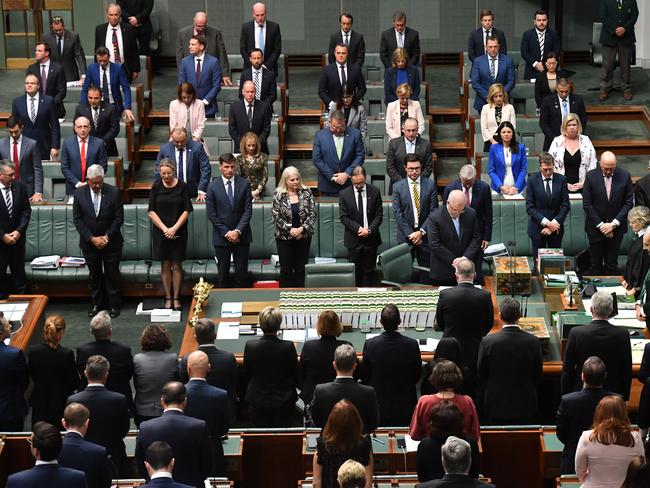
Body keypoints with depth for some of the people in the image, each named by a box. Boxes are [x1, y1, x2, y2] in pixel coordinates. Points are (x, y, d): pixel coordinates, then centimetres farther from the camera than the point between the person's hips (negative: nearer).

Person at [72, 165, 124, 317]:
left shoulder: (113, 193, -10)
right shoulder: (80, 193, -6)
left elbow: (119, 218, -7)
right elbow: (77, 219, -5)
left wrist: (107, 236, -15)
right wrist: (92, 238, -13)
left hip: (111, 242, -1)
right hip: (89, 242, 1)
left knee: (112, 275, 5)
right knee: (94, 275, 11)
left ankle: (114, 305, 15)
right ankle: (97, 304, 21)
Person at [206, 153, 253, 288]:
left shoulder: (244, 184, 1)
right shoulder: (213, 186, -1)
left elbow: (248, 210, -1)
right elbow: (211, 214, -3)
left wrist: (238, 231, -11)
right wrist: (226, 233, -9)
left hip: (241, 235, 1)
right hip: (221, 236, -1)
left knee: (242, 272, 1)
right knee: (223, 272, 4)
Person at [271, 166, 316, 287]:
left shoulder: (306, 193, 0)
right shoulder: (278, 195, -4)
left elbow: (312, 214, -1)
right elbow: (276, 217, -7)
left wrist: (302, 229, -13)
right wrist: (290, 229, -14)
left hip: (304, 236, 2)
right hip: (284, 237, -2)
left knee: (301, 268, 6)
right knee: (286, 269, 1)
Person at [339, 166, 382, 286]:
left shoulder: (375, 192, 0)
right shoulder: (344, 194, -3)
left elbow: (379, 215, 1)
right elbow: (344, 217, -4)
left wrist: (369, 229, -14)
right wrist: (359, 229, -16)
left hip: (371, 238, 1)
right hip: (353, 239, -1)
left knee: (369, 271, 5)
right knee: (355, 271, 5)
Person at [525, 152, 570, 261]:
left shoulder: (561, 180, 1)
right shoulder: (532, 180, -4)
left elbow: (565, 205, 0)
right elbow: (529, 207, -8)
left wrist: (553, 224, -10)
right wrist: (546, 223, -16)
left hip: (556, 228, 1)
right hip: (538, 228, -1)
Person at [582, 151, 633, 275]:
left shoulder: (624, 176, -5)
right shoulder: (591, 176, -8)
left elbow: (628, 203, -3)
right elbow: (587, 204, -6)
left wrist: (614, 224, -10)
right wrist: (600, 224, -10)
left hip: (616, 227, 1)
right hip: (596, 227, -1)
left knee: (612, 265, 5)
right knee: (595, 265, 5)